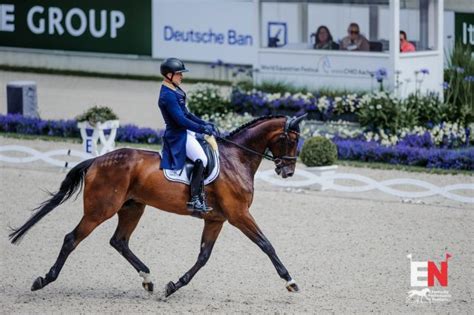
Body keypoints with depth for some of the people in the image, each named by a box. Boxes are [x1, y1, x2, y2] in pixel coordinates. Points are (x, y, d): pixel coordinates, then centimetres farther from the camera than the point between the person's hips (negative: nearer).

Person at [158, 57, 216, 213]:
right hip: (178, 136, -11)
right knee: (201, 159, -25)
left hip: (186, 133, 11)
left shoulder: (175, 91, 14)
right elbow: (181, 120, -23)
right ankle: (194, 200, -25)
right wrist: (202, 128, -20)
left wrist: (204, 123, 12)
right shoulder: (167, 96, -18)